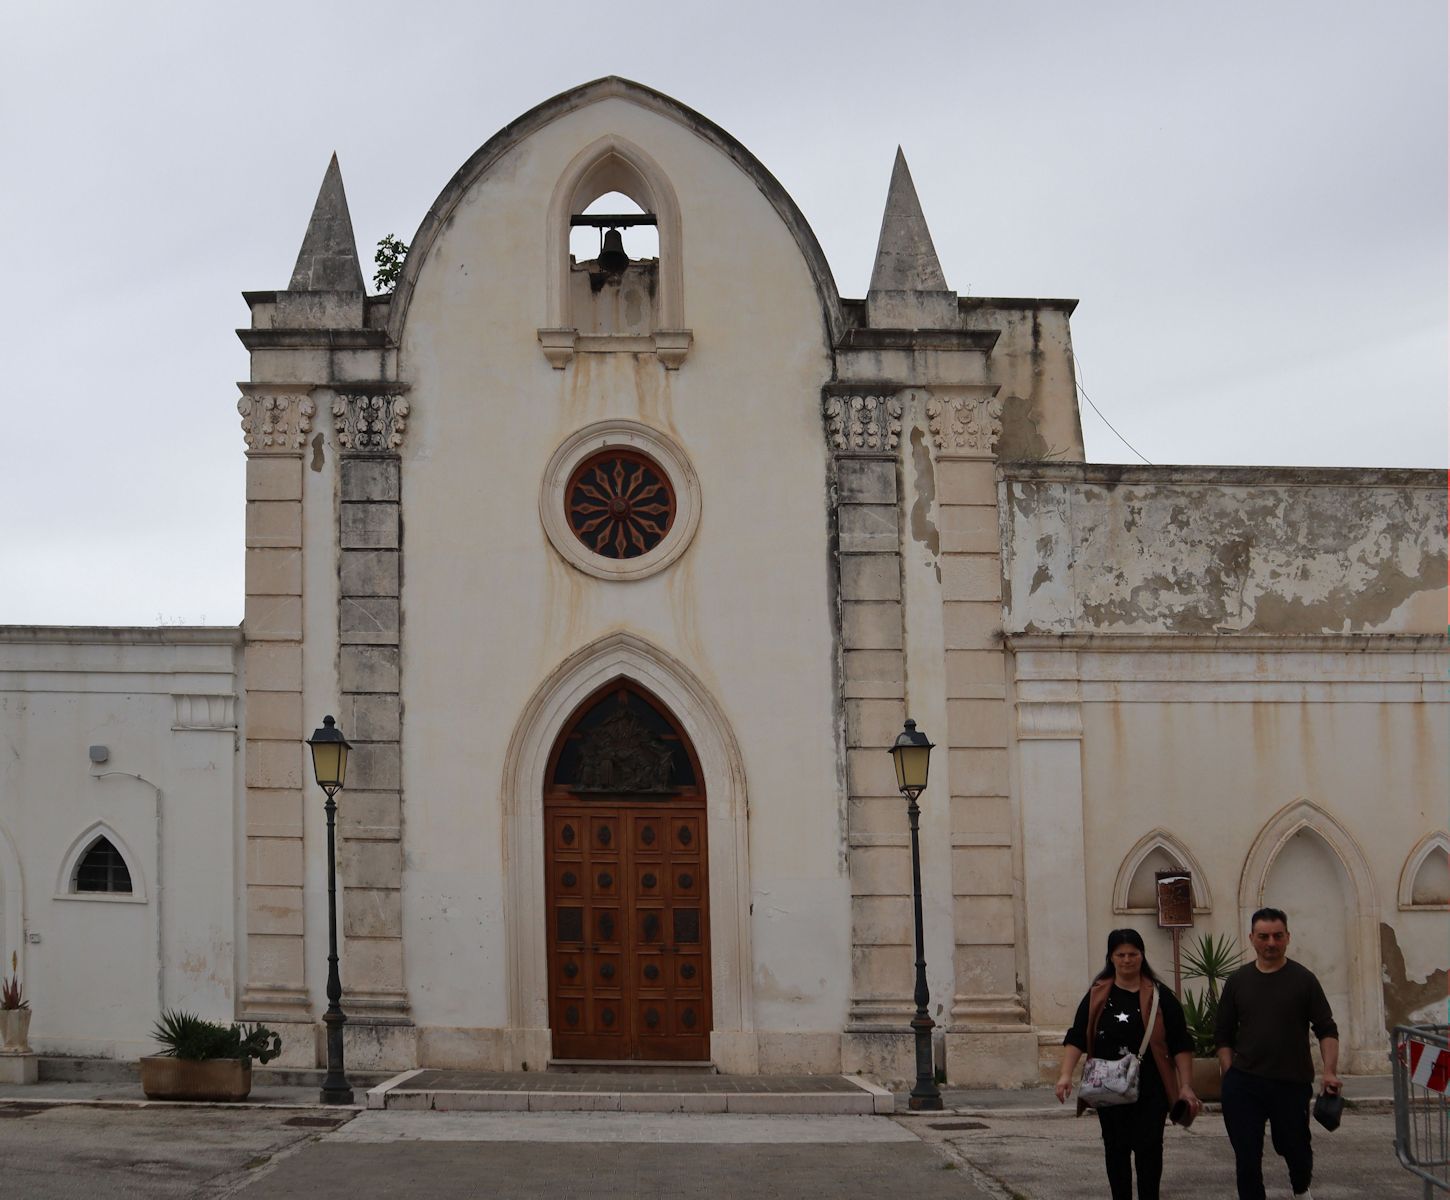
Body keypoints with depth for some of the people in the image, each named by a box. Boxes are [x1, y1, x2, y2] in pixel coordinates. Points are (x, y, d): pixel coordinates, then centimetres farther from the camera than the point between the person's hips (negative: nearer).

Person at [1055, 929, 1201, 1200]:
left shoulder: (1160, 996, -1)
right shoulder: (1097, 996, 4)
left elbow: (1181, 1045, -1)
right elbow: (1077, 1037, -2)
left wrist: (1186, 1087, -8)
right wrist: (1066, 1074, -15)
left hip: (1150, 1090, -2)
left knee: (1148, 1148, -5)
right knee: (1116, 1149, 8)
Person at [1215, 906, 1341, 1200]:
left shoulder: (1303, 979, -1)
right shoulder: (1237, 981, 5)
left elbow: (1327, 1030, -1)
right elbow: (1223, 1035, 10)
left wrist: (1330, 1071, -14)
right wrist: (1229, 1074, 0)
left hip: (1292, 1084, -1)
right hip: (1244, 1084, 1)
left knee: (1294, 1147, 14)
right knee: (1247, 1158, -1)